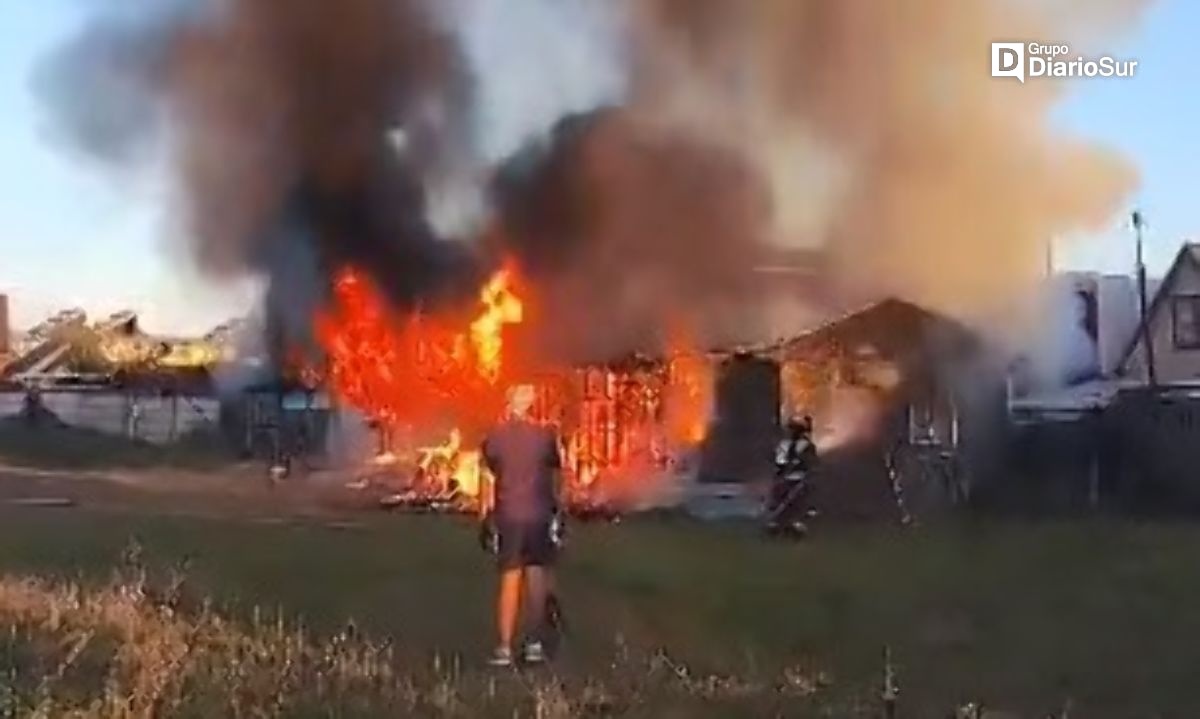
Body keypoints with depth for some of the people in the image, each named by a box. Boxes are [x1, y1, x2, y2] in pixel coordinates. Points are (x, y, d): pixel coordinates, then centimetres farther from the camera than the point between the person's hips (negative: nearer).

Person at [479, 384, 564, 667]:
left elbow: (489, 481, -1)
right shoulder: (545, 436, 0)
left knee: (509, 581, 4)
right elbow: (554, 478, 2)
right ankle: (534, 644, 7)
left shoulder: (495, 437, -2)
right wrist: (556, 510, 11)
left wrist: (486, 516, 6)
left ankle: (504, 648, 1)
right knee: (537, 579, 7)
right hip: (539, 515, 0)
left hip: (508, 516, 0)